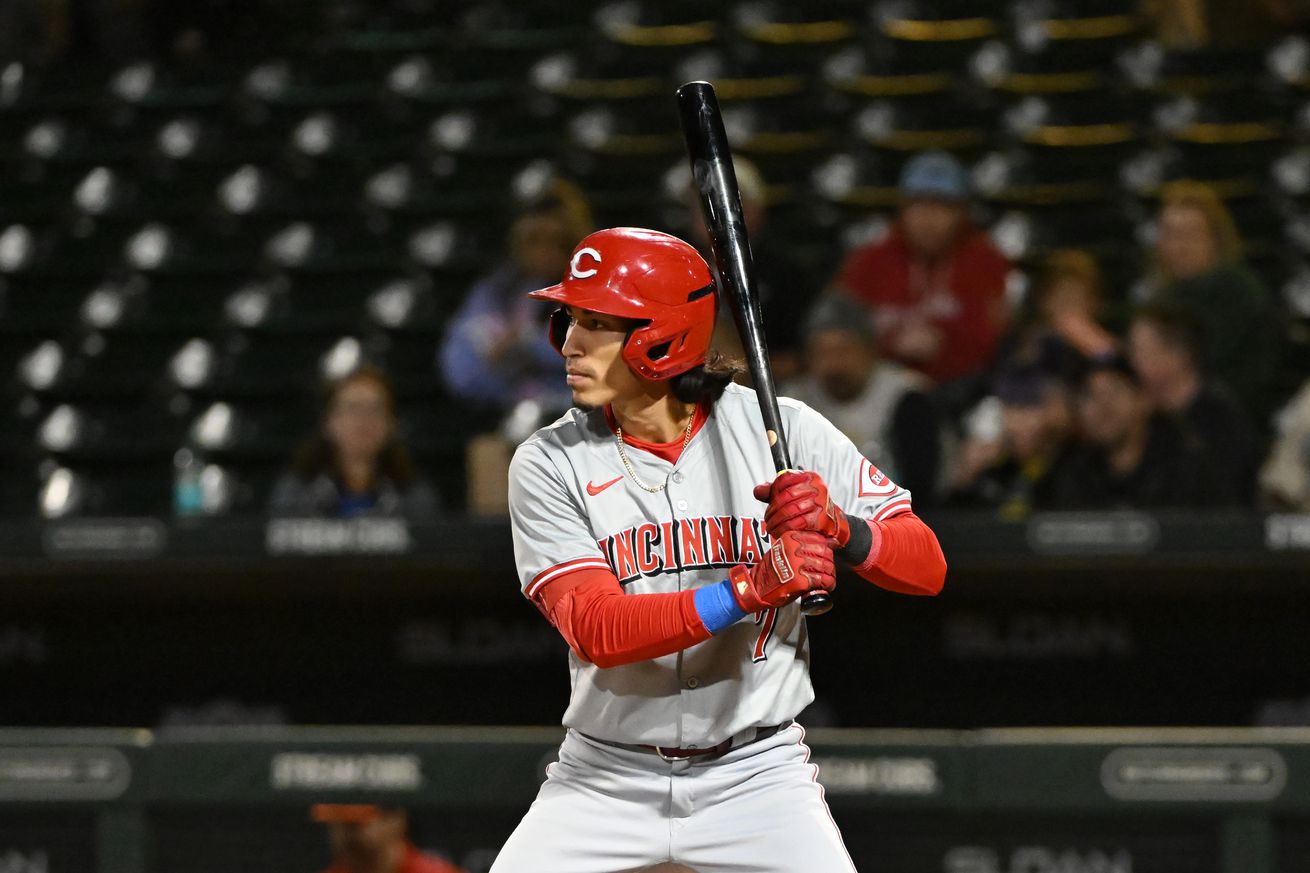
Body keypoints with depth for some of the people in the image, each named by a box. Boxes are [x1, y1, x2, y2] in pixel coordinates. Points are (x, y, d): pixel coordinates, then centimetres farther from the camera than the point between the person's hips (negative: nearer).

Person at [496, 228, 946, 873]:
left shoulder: (782, 431, -6)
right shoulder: (548, 465, -7)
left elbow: (928, 569, -7)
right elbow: (595, 630, -20)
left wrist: (837, 527, -27)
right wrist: (750, 587, -32)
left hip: (756, 774, -1)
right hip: (607, 783, 1)